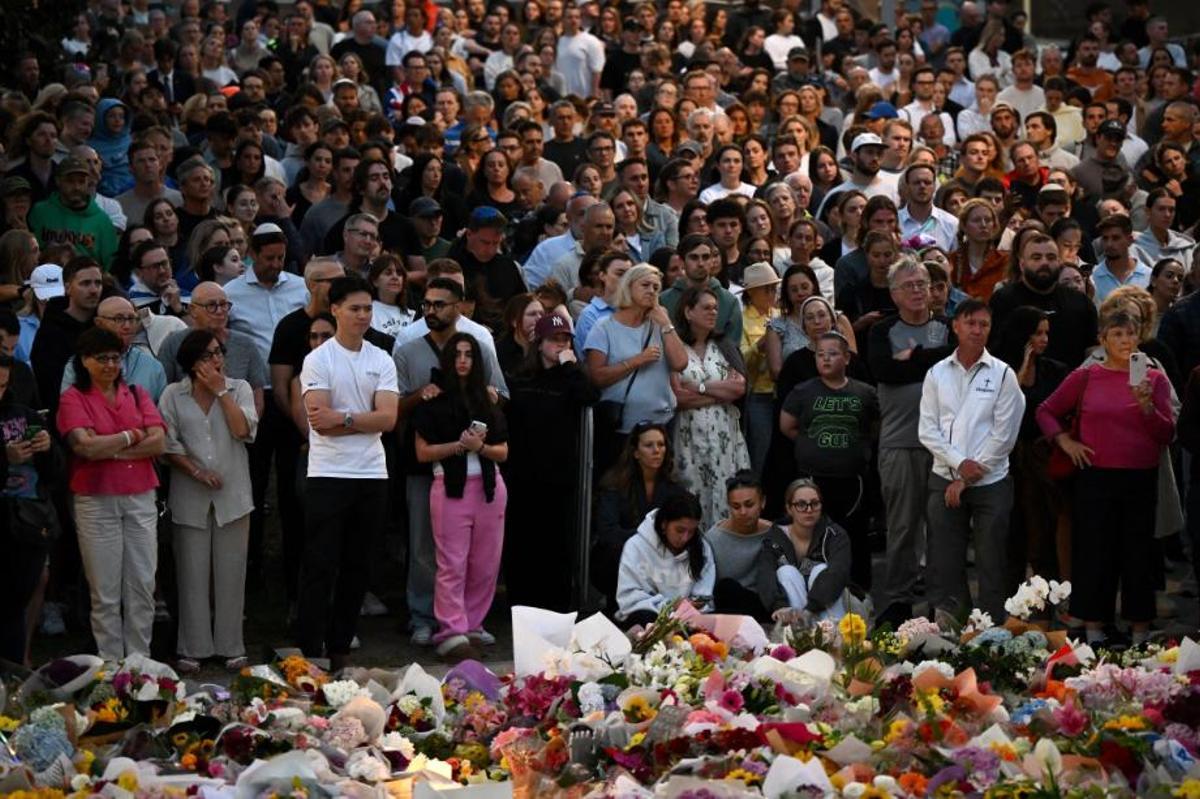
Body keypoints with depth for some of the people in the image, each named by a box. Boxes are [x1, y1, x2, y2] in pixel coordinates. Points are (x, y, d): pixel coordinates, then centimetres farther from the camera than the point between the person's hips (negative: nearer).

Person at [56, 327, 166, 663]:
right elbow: (86, 446, -15)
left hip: (140, 499, 3)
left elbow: (159, 443, -2)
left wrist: (110, 450, -9)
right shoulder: (73, 398, 0)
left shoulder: (137, 394, 11)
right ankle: (111, 664, 7)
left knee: (143, 585, 4)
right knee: (106, 591, 0)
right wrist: (133, 437, -4)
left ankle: (140, 659, 12)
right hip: (96, 502, -3)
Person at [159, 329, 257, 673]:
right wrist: (196, 471, -12)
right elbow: (168, 445, 0)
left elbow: (243, 430, -8)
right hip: (190, 499, -1)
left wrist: (221, 391, -6)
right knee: (193, 574, 2)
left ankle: (231, 646, 12)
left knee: (230, 573, 4)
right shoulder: (173, 395, 4)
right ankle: (192, 649, 9)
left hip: (232, 495, 1)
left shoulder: (238, 389, 7)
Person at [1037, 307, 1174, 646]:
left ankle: (1141, 635, 13)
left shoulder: (1154, 379, 5)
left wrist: (1146, 405, -15)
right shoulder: (1086, 377, 2)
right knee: (1095, 555, 3)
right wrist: (1064, 440, 0)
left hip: (1141, 481, 1)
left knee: (1139, 555, 5)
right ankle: (1094, 634, 12)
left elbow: (1167, 434, 0)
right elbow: (1046, 411, 12)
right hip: (1096, 478, -1)